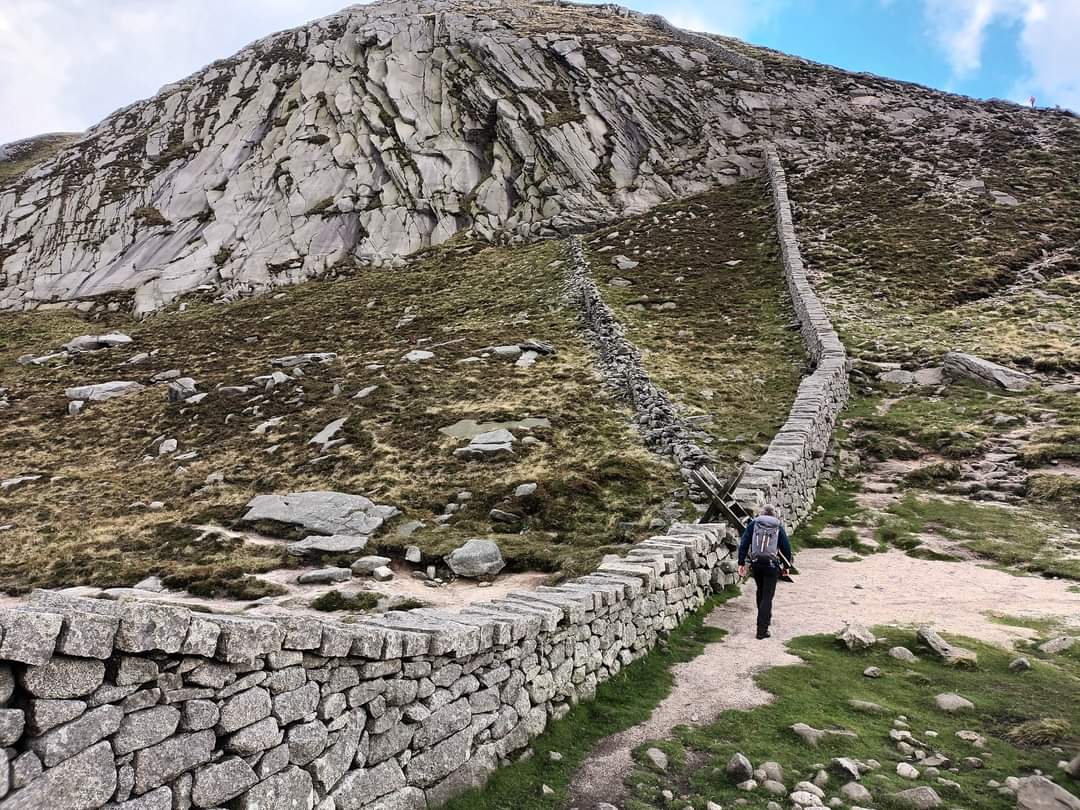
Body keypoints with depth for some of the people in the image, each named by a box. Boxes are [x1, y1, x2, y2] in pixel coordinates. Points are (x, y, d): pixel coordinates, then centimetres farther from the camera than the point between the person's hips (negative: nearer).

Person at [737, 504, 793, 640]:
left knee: (760, 592, 23)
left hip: (755, 563, 2)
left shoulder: (753, 524, 8)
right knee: (767, 596, 0)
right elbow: (786, 547, 7)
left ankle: (765, 619, 38)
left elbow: (743, 544, 1)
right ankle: (762, 629, -6)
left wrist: (741, 563, 3)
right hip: (772, 564, -2)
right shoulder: (778, 527, 7)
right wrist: (786, 566, 18)